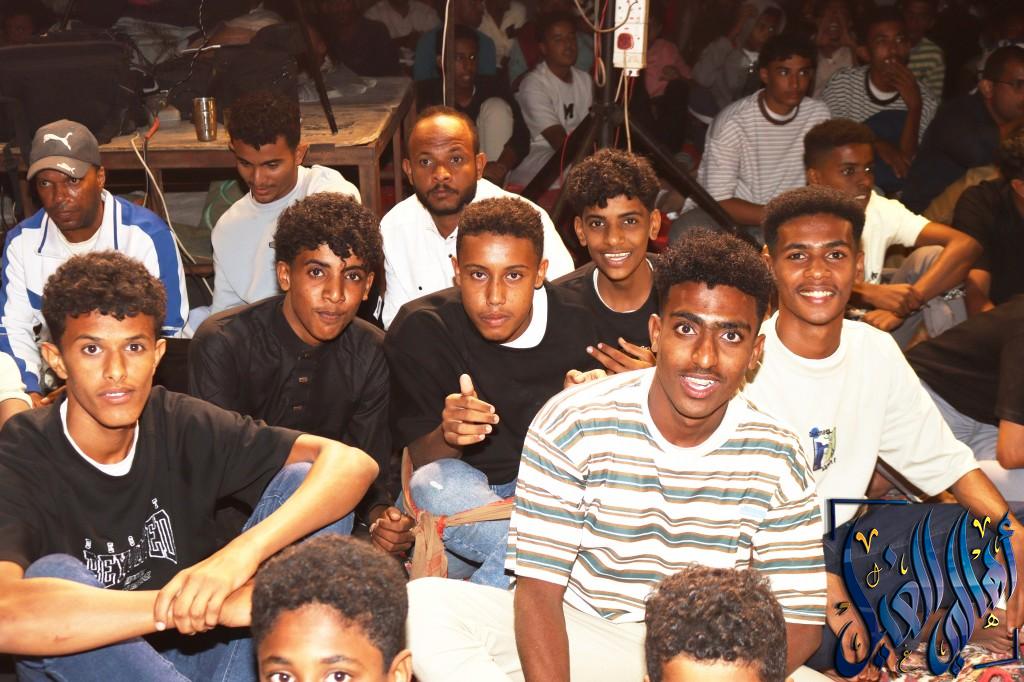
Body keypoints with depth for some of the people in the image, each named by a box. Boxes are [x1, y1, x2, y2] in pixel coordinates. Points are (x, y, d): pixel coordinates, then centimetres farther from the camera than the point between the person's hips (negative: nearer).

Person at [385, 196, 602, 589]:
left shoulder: (575, 322, -8)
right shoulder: (419, 329, -12)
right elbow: (421, 460, -11)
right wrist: (447, 434, -35)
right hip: (461, 492, -2)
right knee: (435, 485, -35)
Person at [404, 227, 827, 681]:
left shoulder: (778, 461, -6)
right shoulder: (572, 425, -13)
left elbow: (798, 624, -6)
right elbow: (538, 590, -14)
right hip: (576, 640, -1)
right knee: (421, 606, -26)